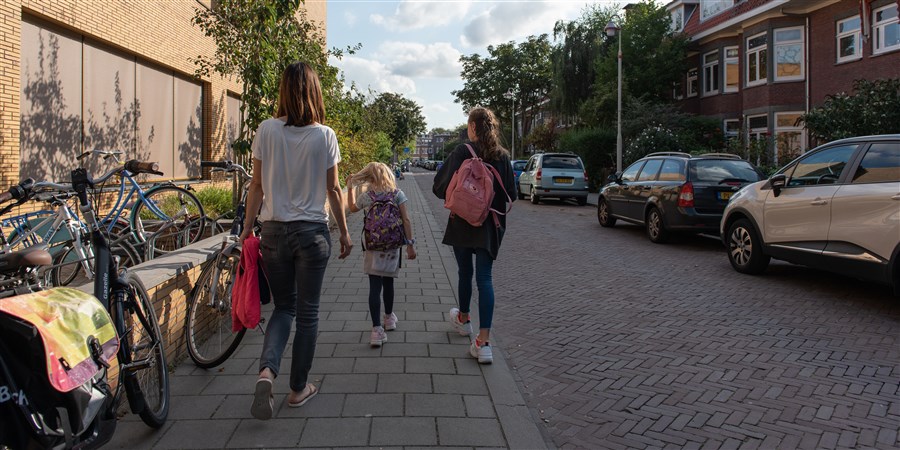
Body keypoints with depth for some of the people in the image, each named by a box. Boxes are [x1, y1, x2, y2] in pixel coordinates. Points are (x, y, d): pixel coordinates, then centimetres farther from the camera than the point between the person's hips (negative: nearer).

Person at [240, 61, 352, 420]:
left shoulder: (267, 130, -2)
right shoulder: (325, 136, -6)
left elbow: (257, 185, 1)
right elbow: (333, 190, -2)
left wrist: (247, 227, 10)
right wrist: (344, 232, 8)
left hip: (274, 231, 2)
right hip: (312, 232, -2)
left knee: (283, 307, 17)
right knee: (307, 311, 10)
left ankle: (267, 370, -4)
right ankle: (299, 388, 21)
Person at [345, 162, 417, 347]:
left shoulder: (367, 196, -3)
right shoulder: (398, 194, -4)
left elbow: (352, 207, 17)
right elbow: (406, 220, -8)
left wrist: (350, 187, 27)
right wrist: (410, 244, -4)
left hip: (373, 247, -2)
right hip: (393, 247, 2)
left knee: (375, 287, -4)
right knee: (388, 283, 19)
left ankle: (377, 329, -12)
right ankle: (389, 318, 37)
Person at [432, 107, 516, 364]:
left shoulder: (462, 152, -10)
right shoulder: (503, 156, 1)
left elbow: (441, 188, -13)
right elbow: (511, 195, 4)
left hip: (463, 222, -2)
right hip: (491, 226, 2)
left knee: (465, 272, 17)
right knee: (485, 278, 0)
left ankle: (463, 319, 41)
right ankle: (483, 343, -7)